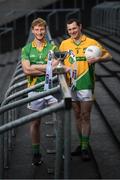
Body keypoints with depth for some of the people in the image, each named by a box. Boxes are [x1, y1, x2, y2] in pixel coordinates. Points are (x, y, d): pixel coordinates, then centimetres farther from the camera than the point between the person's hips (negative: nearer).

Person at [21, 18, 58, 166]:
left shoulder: (53, 48, 3)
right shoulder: (26, 49, 4)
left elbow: (55, 66, -11)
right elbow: (26, 70, -8)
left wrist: (35, 67, -14)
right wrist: (46, 68, -11)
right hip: (35, 89, 1)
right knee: (35, 122, 9)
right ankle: (36, 153, 19)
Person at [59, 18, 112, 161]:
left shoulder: (91, 43, -2)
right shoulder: (64, 44, 7)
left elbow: (108, 56, 2)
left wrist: (98, 59, -17)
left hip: (86, 84, -4)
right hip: (71, 85, 4)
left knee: (85, 117, -4)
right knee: (77, 116, 12)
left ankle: (85, 148, -1)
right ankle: (82, 144, 21)